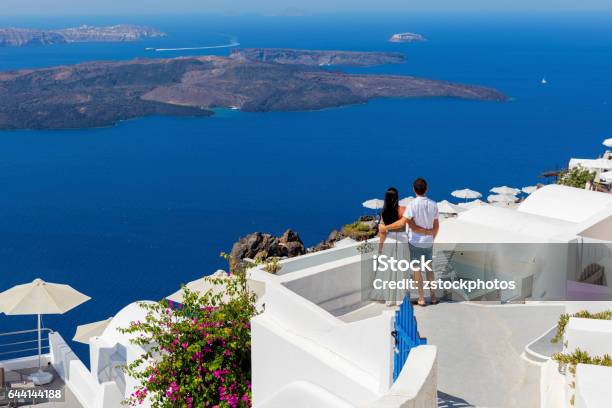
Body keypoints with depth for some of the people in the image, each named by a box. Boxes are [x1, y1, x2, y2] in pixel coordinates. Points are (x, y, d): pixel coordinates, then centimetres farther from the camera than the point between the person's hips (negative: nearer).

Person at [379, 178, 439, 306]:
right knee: (429, 267, 17)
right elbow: (436, 226, 4)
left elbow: (402, 222, -26)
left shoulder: (412, 205, -19)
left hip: (415, 242, -4)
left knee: (417, 269, 6)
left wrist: (385, 227, -17)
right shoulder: (433, 204, -4)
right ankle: (433, 296, 22)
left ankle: (421, 298, 11)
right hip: (429, 242, 4)